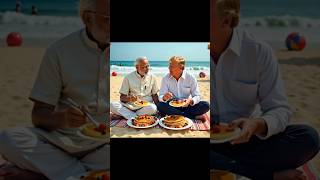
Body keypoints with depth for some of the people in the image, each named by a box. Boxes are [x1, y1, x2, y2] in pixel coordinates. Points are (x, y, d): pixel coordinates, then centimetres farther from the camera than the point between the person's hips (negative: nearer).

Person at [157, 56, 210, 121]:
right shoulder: (165, 79, -4)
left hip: (186, 106, -1)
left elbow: (197, 96, -8)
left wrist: (190, 101, -30)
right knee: (160, 106, -32)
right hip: (172, 107, 1)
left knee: (205, 105, -24)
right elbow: (160, 97, -7)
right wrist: (164, 98, -31)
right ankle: (194, 116, -26)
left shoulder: (191, 78, -7)